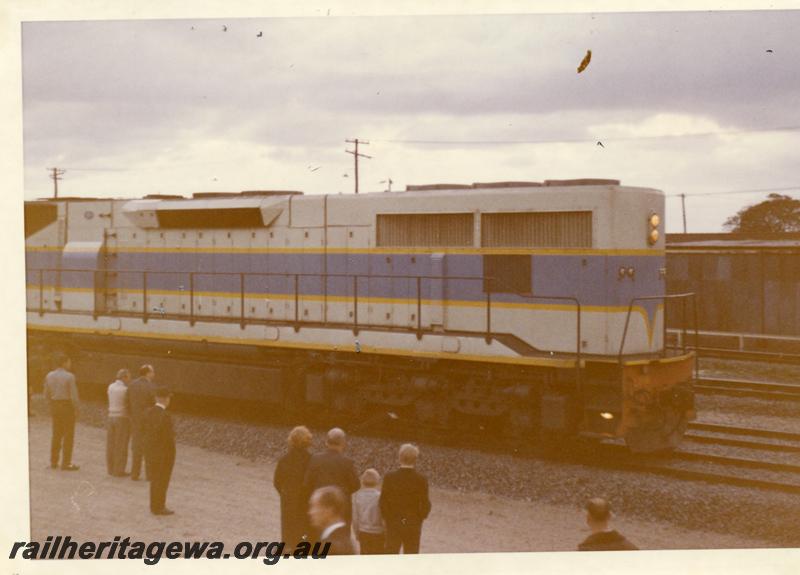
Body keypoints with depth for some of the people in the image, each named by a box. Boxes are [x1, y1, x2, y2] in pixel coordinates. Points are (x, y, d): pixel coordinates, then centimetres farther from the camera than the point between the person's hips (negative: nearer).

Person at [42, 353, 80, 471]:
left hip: (55, 407, 6)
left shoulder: (49, 376, 4)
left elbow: (46, 393, 9)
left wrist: (52, 406, 17)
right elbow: (74, 395, -15)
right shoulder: (69, 376, -14)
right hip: (67, 406, -6)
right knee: (68, 435, -1)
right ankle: (66, 463, -2)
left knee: (56, 434, 15)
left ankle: (54, 462, 18)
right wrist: (75, 408, -2)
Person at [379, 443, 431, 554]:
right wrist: (419, 519, 10)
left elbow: (383, 503, -6)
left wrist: (388, 519, 8)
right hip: (414, 526, 0)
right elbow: (425, 505, -8)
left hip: (393, 525, 1)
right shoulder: (421, 479, -11)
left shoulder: (389, 477, -9)